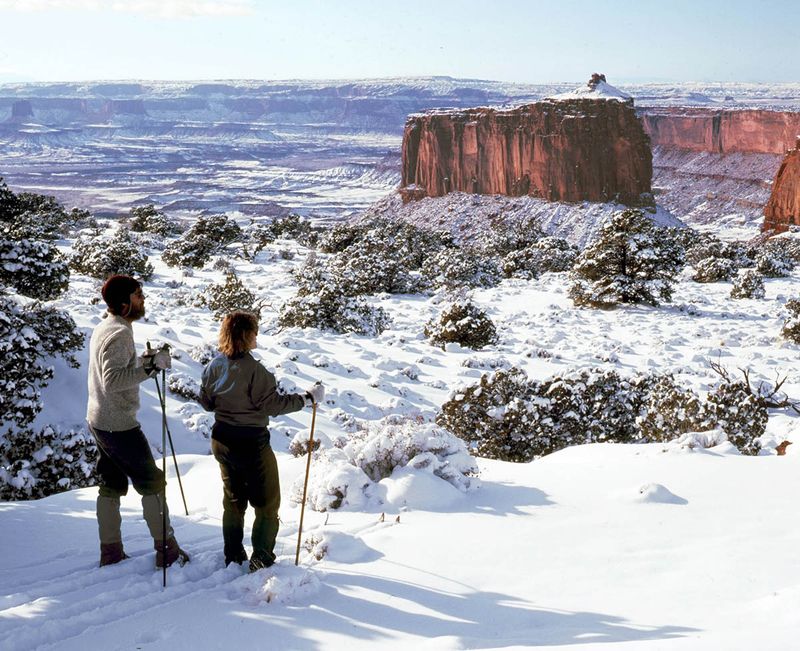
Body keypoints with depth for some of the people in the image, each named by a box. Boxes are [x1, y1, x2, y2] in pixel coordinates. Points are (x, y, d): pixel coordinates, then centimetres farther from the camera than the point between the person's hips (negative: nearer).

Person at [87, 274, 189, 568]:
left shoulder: (103, 328, 10)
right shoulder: (119, 333, -21)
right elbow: (112, 380, -31)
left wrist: (142, 361, 13)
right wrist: (150, 367, -33)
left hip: (99, 421, 10)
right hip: (120, 425, -10)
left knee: (111, 486, 14)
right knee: (152, 483, 0)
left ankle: (110, 552, 20)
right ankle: (167, 550, 6)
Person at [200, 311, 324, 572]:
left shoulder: (214, 366, -2)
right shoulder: (253, 369, -23)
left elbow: (206, 402, 9)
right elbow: (273, 404, -20)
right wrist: (308, 398, -14)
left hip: (222, 440, 7)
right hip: (251, 443, -7)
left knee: (233, 500, 21)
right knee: (267, 503, 8)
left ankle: (233, 558, 28)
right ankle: (261, 561, 9)